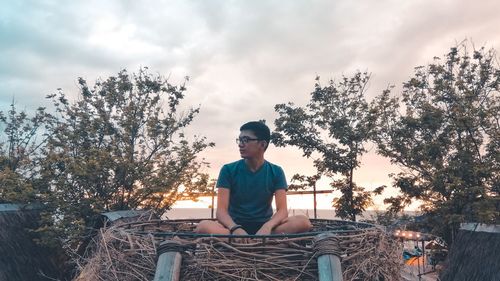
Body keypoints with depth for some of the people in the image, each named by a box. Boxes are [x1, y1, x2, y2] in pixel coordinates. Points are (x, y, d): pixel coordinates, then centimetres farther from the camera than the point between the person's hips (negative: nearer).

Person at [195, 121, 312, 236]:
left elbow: (282, 210, -8)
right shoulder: (228, 170, 0)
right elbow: (221, 210, -9)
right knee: (203, 227, -34)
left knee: (303, 221, -28)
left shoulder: (276, 172, 2)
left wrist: (267, 227, -31)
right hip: (235, 226, 0)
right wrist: (235, 229, -31)